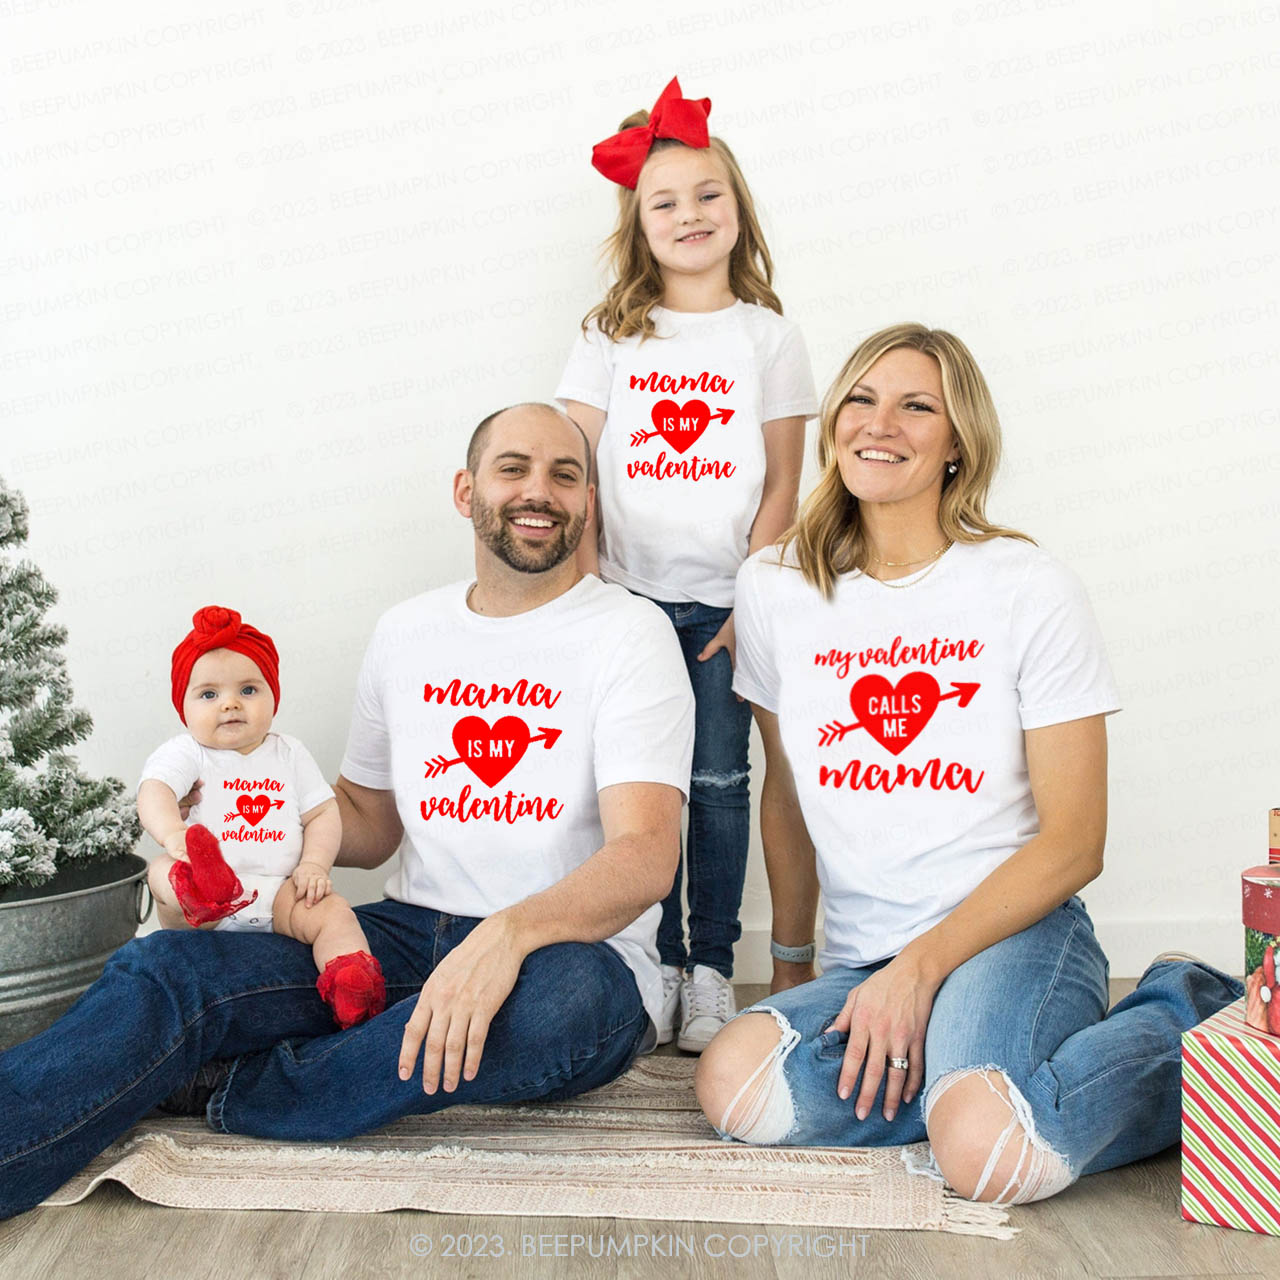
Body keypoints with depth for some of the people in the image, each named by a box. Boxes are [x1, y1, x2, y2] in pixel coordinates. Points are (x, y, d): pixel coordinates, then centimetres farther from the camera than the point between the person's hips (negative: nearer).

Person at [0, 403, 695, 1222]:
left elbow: (645, 856, -17)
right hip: (409, 937, 4)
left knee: (563, 996, -39)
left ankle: (220, 1088, -21)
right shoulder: (406, 635, 13)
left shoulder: (629, 634, -5)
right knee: (168, 967, -19)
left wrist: (510, 934, -36)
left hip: (568, 950, -4)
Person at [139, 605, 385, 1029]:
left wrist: (314, 865, -5)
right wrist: (173, 834, -38)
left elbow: (323, 813, 14)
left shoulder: (289, 754, 17)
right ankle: (199, 894, -64)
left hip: (279, 893, 3)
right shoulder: (184, 753, 5)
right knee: (162, 871, -31)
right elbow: (153, 793, -15)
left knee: (331, 911, -23)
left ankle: (355, 986, -39)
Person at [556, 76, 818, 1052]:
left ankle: (712, 969, 12)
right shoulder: (610, 336, 8)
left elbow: (782, 485, 2)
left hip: (722, 601, -1)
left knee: (719, 783, 1)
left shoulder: (769, 338, 5)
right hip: (629, 596, 1)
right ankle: (656, 963, 15)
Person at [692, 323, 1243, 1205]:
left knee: (988, 1153, -32)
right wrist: (791, 963, 22)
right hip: (861, 959, 4)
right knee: (736, 1088, -27)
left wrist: (920, 967, -16)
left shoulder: (1030, 588, -5)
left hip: (1013, 934, -3)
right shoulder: (774, 589, 6)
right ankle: (975, 1072, -2)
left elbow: (1074, 843, -7)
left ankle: (1186, 1018, -2)